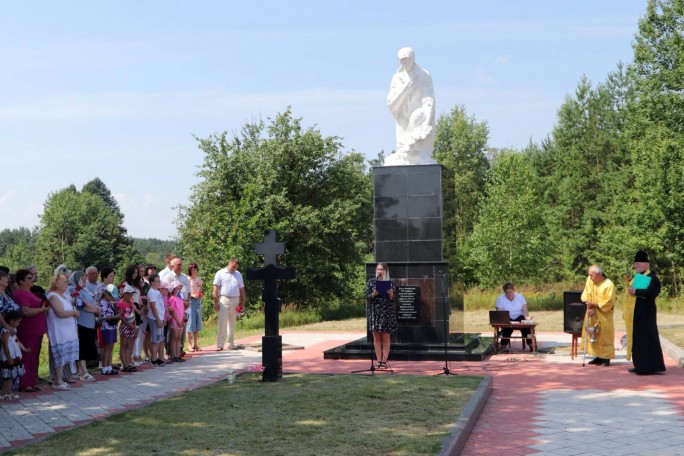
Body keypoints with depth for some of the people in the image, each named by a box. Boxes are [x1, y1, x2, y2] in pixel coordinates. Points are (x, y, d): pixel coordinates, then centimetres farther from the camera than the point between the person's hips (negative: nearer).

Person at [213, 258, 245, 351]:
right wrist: (216, 302, -9)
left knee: (232, 323, 10)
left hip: (235, 300, 4)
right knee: (222, 322, -7)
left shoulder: (238, 274, 13)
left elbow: (241, 289, 15)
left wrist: (242, 303, 9)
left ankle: (231, 343, 17)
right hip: (224, 300, -4)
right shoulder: (220, 273, 1)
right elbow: (215, 289, -2)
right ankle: (220, 345, -7)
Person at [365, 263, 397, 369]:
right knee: (376, 337, 2)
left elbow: (392, 300, 2)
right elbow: (367, 295, 2)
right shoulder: (371, 282, 8)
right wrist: (373, 294, -17)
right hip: (374, 311, 1)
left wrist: (391, 294, -19)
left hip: (387, 312, -1)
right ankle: (379, 361, 6)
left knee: (386, 338, -1)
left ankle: (384, 361, 1)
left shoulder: (390, 284, 4)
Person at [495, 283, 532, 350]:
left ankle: (531, 346, -27)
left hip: (519, 317, 2)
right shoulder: (500, 299, 0)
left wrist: (527, 317, -19)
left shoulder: (520, 297, 7)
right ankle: (503, 347, -32)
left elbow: (525, 310, 2)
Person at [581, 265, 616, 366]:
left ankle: (606, 358, 7)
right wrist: (589, 307, -14)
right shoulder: (589, 279, -1)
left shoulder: (609, 285, -16)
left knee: (604, 336, 0)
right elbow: (586, 295, -1)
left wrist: (594, 304, -17)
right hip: (592, 314, 5)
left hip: (604, 315, -5)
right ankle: (598, 357, 15)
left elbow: (609, 302, -17)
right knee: (593, 335, 7)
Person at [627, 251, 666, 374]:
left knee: (647, 338, -7)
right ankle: (641, 365, 16)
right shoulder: (636, 277, 17)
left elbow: (654, 291, -27)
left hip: (645, 314, -9)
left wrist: (635, 291, -27)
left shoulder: (651, 277, -11)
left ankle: (650, 366, -3)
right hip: (636, 314, 9)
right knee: (637, 339, 10)